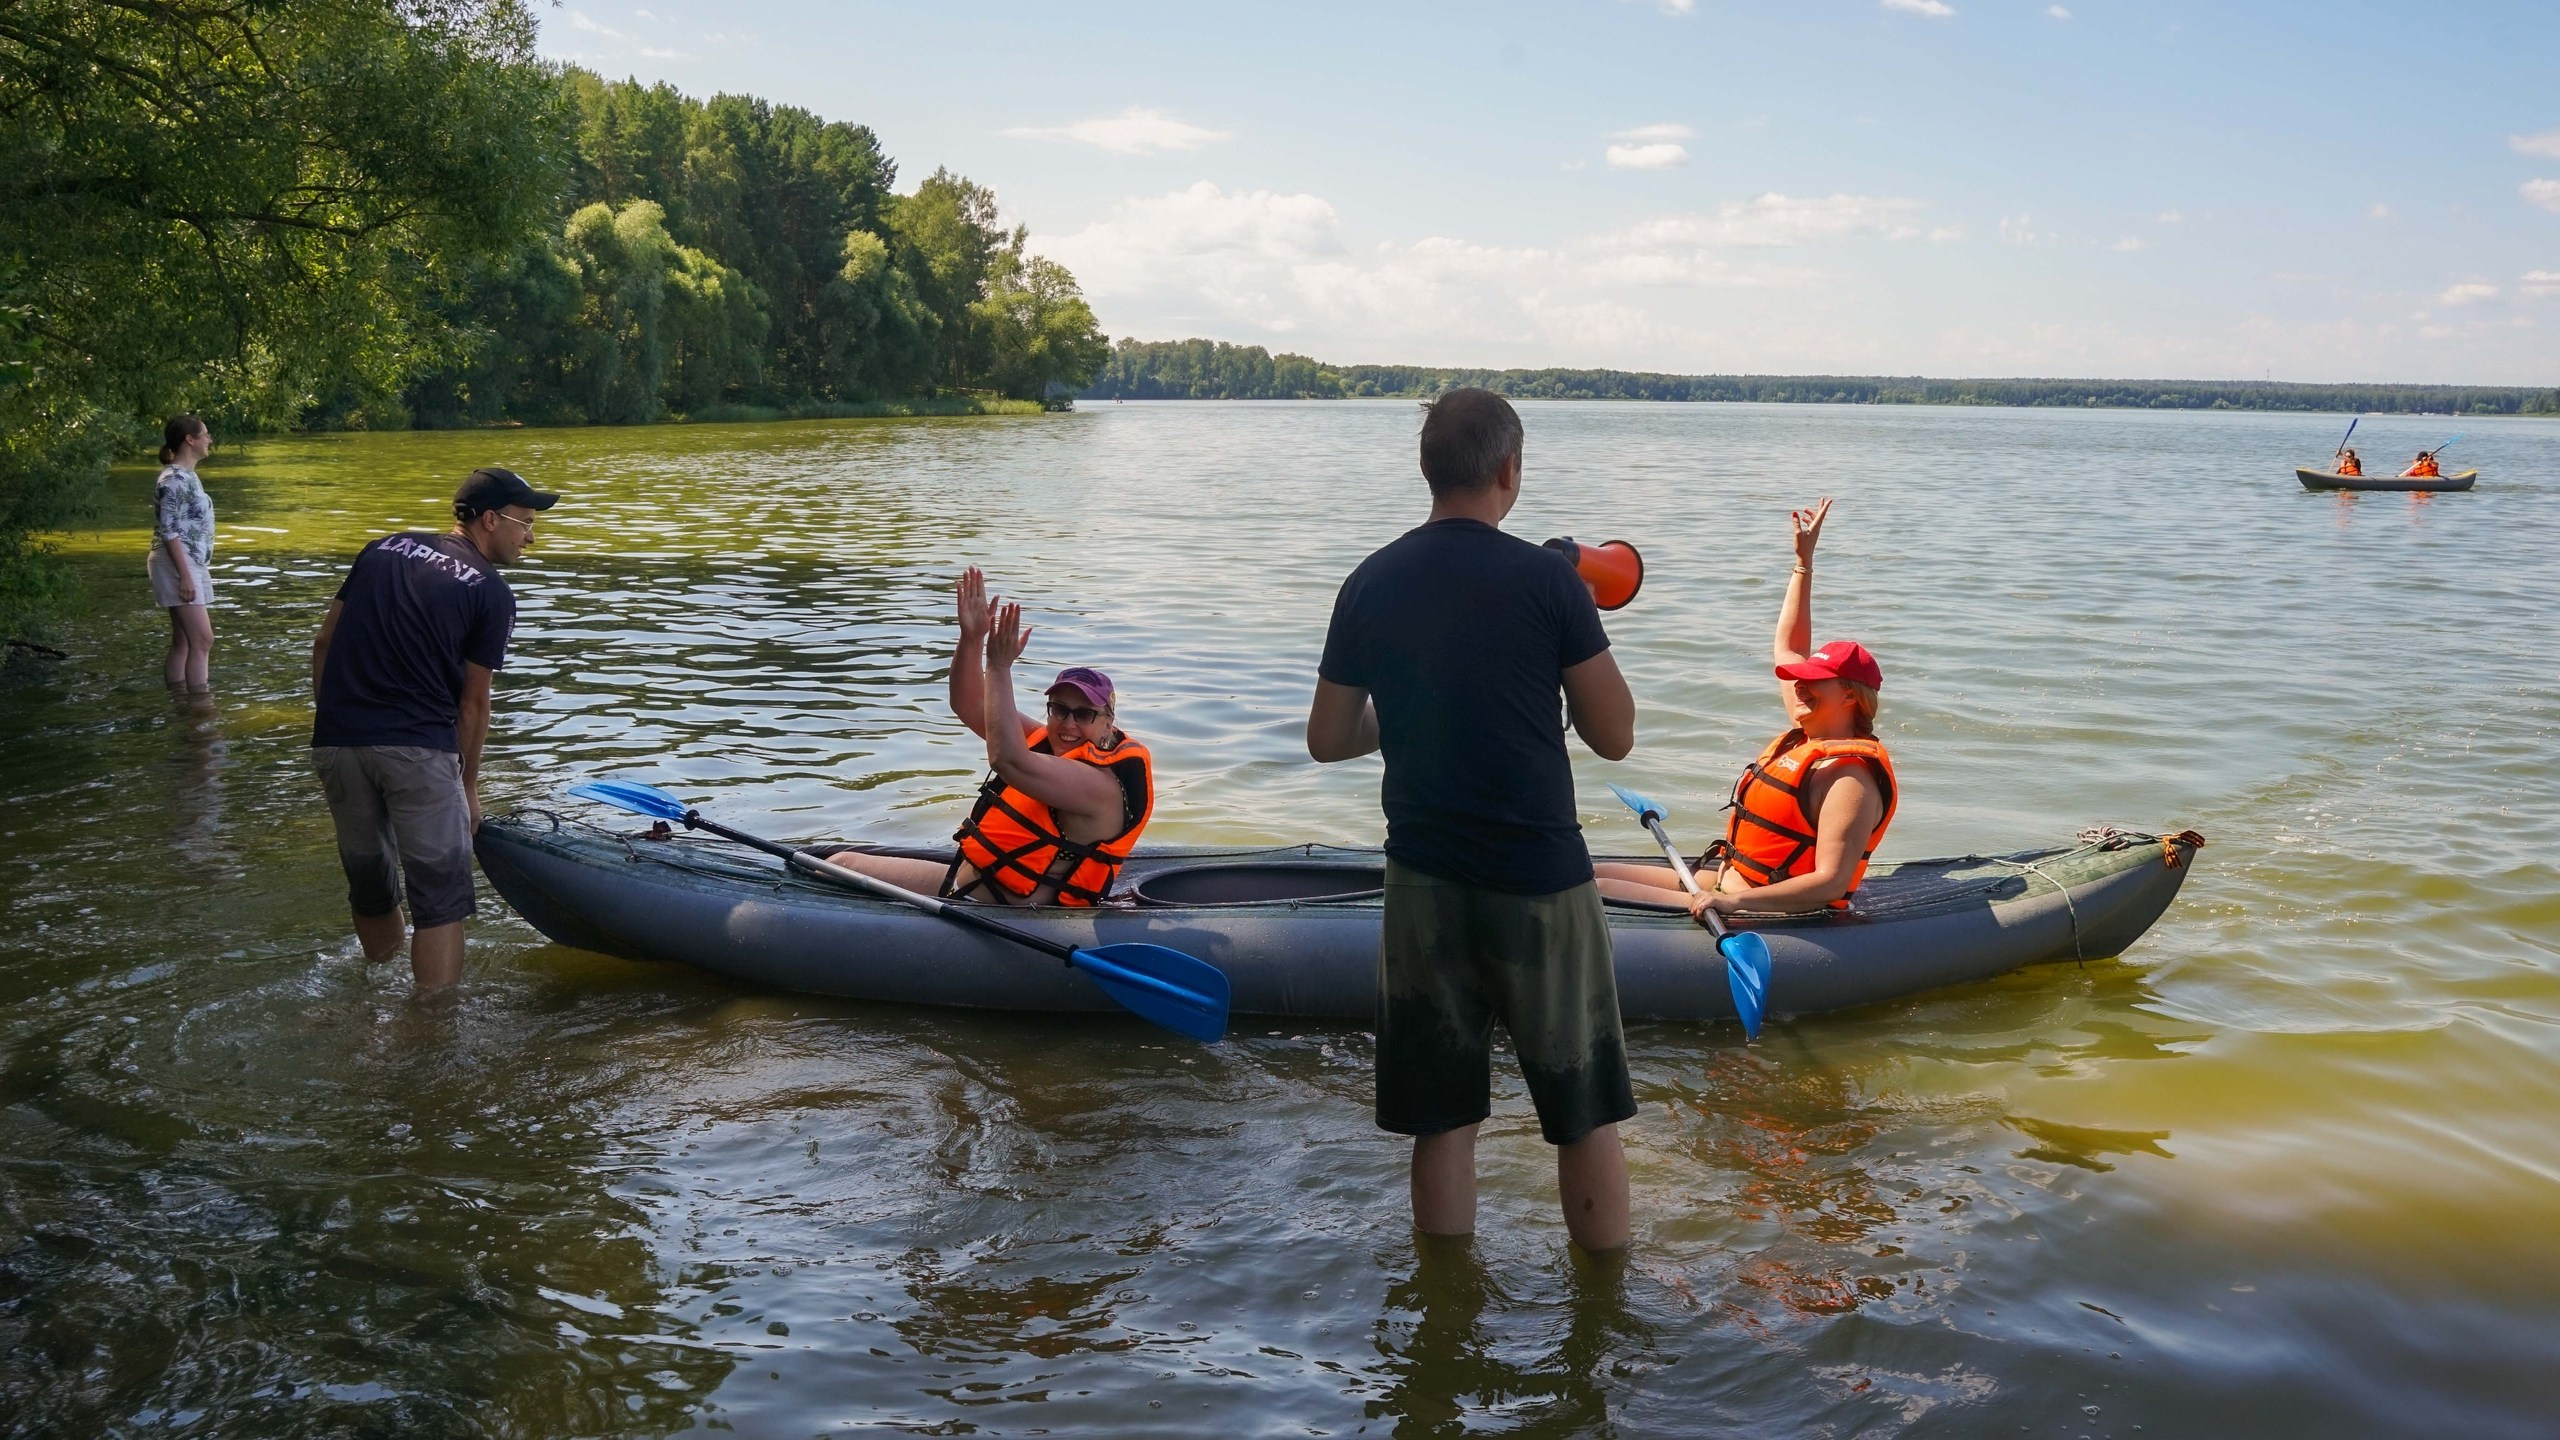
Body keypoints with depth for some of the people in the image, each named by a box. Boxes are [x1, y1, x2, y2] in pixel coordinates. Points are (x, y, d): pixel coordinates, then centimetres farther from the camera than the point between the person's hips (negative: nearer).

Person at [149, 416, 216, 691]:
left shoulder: (188, 476, 15)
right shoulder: (173, 479, -14)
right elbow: (169, 531, -19)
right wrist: (185, 575, -23)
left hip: (193, 565, 10)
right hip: (177, 565, -10)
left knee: (183, 642, 11)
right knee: (202, 640, -13)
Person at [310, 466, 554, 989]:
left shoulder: (384, 549, 17)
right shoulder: (492, 593, 2)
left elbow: (324, 642, 15)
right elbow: (472, 703, 5)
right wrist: (468, 787, 15)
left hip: (336, 742, 6)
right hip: (418, 749, -6)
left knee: (368, 883, 21)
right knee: (440, 896, 0)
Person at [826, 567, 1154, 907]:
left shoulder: (1101, 783, -23)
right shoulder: (1050, 743, 6)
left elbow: (1008, 759, -36)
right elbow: (972, 707, 5)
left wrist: (999, 667, -31)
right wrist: (971, 639, -11)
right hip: (965, 881, 9)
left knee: (845, 867, -11)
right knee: (841, 864, 15)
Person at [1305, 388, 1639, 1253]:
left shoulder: (1370, 585, 1)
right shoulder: (1547, 580, -10)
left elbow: (1327, 741, 8)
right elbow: (1615, 737, -7)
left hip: (1424, 883, 4)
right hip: (1539, 885, -3)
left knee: (1442, 1123, 13)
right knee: (1586, 1119, 11)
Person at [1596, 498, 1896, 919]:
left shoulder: (1850, 779, -18)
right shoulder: (1808, 739, 11)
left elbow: (1831, 883, -27)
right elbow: (1786, 649, 25)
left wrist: (1736, 901, -38)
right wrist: (1804, 561, 26)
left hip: (1765, 912, -10)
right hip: (1719, 879, 10)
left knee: (1589, 890, -24)